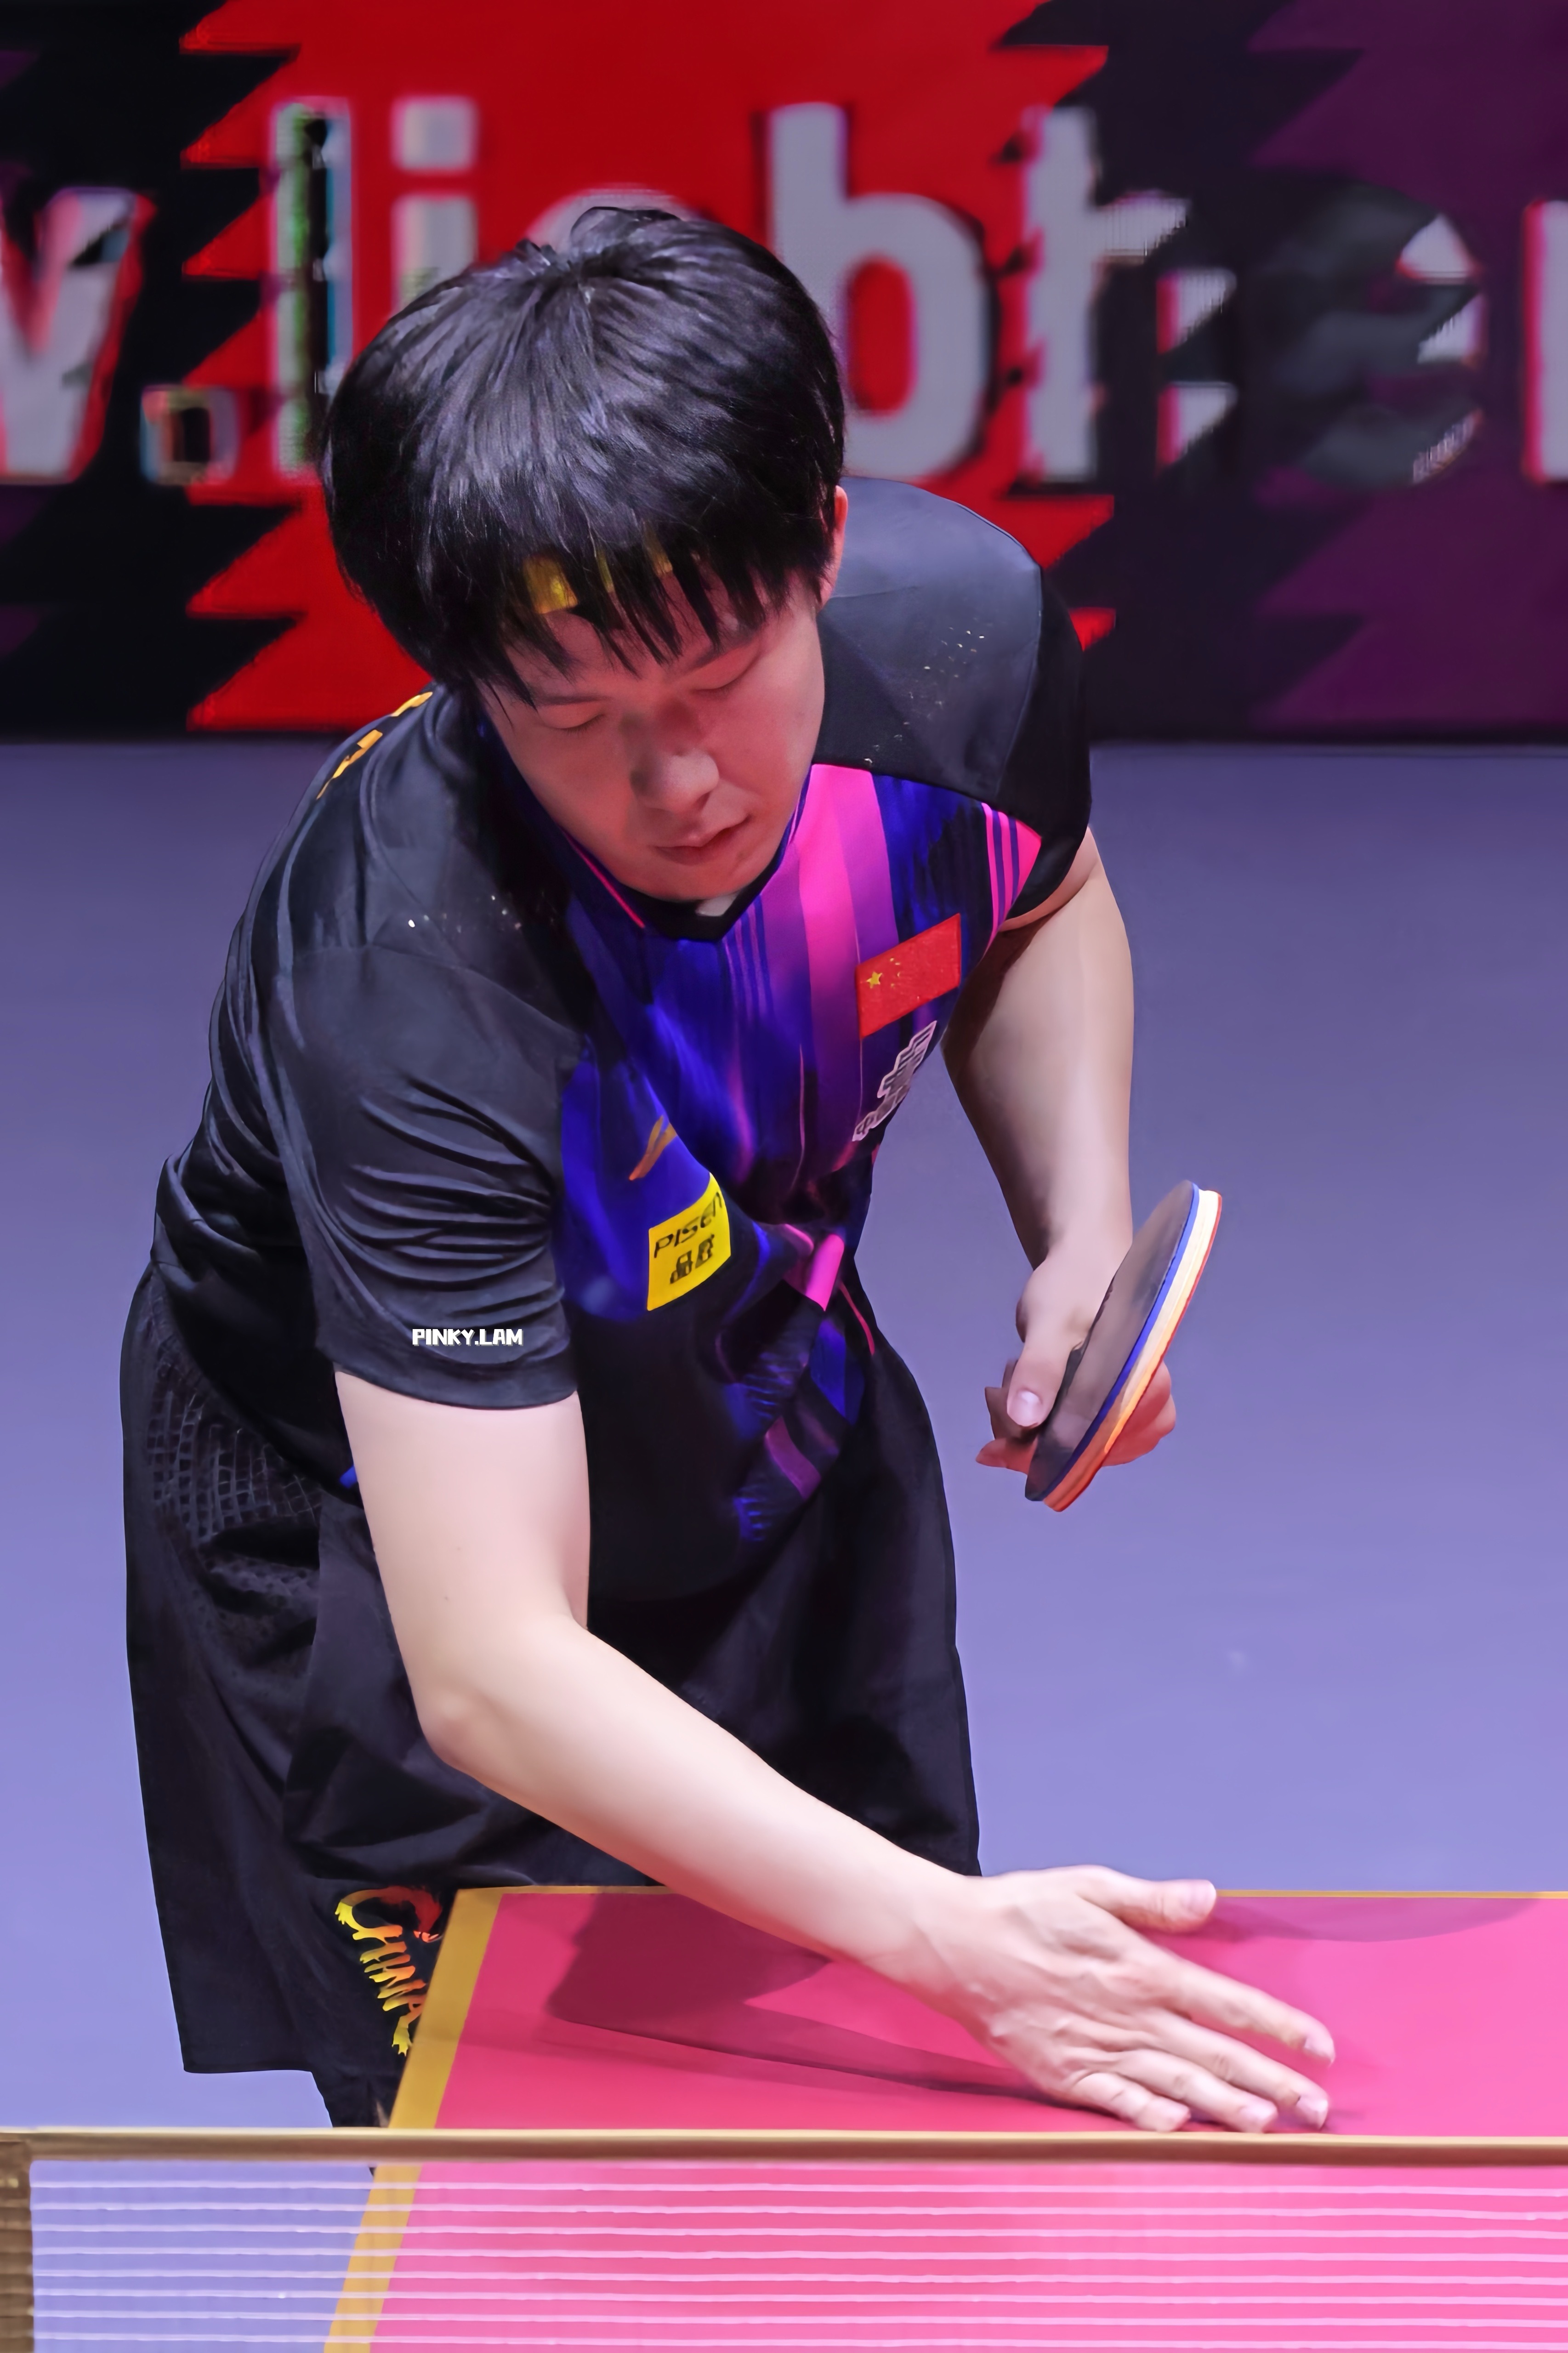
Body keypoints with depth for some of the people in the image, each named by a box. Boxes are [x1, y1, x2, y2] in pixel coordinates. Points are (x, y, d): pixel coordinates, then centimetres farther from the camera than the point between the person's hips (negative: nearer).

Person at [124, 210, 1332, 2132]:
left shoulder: (957, 624, -26)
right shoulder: (402, 991, -42)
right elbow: (489, 1671, -44)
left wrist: (1081, 1233, -15)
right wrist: (946, 1938, -53)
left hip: (783, 1452, 5)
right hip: (378, 1553, -5)